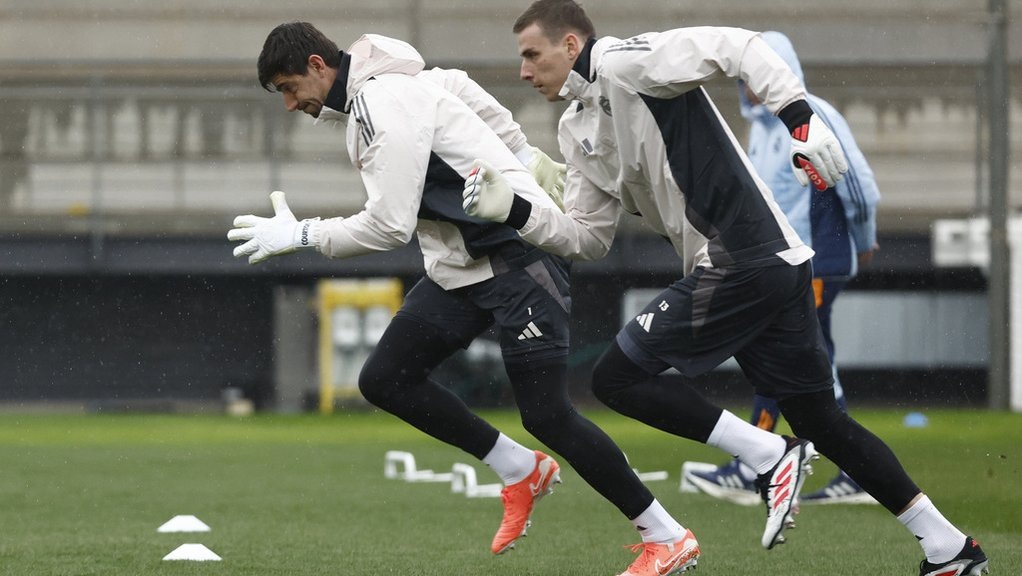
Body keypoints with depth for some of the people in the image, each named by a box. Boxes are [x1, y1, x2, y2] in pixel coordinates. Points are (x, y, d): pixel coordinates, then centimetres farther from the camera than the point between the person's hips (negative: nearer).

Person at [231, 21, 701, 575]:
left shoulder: (384, 105, -18)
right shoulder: (372, 97, 13)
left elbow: (389, 225, -22)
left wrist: (299, 235, -12)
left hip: (517, 254, -10)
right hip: (459, 269, 10)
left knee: (546, 415, -12)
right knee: (384, 379, 2)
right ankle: (521, 471, 11)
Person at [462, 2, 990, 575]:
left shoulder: (623, 61, -8)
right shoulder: (580, 131, 19)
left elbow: (738, 47, -16)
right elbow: (588, 237, 19)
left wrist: (800, 117, -25)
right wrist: (514, 210, 6)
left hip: (745, 261, -10)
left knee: (617, 377, -4)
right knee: (820, 420, 14)